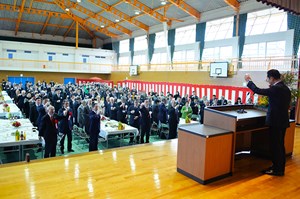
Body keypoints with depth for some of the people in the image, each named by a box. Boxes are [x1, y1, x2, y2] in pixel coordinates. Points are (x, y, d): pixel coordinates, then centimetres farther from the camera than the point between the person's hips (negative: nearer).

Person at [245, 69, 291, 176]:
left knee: (275, 145, 1)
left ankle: (277, 169, 10)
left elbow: (258, 91, -16)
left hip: (276, 121, -9)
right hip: (283, 120, 9)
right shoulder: (285, 88, 10)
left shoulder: (276, 88, -19)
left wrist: (249, 81, -1)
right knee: (280, 145, 17)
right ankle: (280, 167, 27)